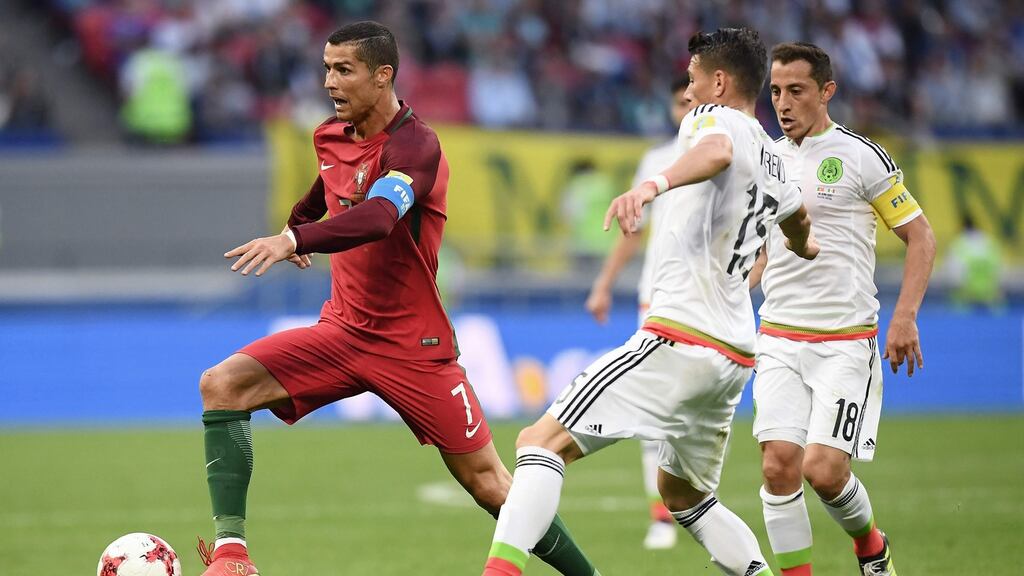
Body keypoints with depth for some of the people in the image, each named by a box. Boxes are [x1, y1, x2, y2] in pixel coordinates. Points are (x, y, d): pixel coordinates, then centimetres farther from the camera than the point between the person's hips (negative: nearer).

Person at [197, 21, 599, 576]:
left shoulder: (415, 146, -19)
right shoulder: (331, 137, 4)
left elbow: (377, 218, -39)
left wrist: (294, 239, -52)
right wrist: (296, 224, 45)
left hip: (413, 345, -6)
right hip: (342, 330, 6)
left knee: (485, 480, -2)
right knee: (221, 385, -14)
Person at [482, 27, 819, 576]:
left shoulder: (712, 117, -3)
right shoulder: (772, 161, 22)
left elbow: (716, 153, -30)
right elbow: (797, 218, 45)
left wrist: (653, 184, -49)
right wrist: (804, 246, 69)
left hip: (681, 339, -9)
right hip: (735, 354, 9)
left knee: (542, 443, -13)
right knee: (683, 492, 27)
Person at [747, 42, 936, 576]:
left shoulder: (861, 157, -5)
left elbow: (920, 236, -2)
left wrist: (904, 318, -12)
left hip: (845, 342, -4)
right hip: (779, 338, 4)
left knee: (823, 468, -13)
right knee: (779, 464, -11)